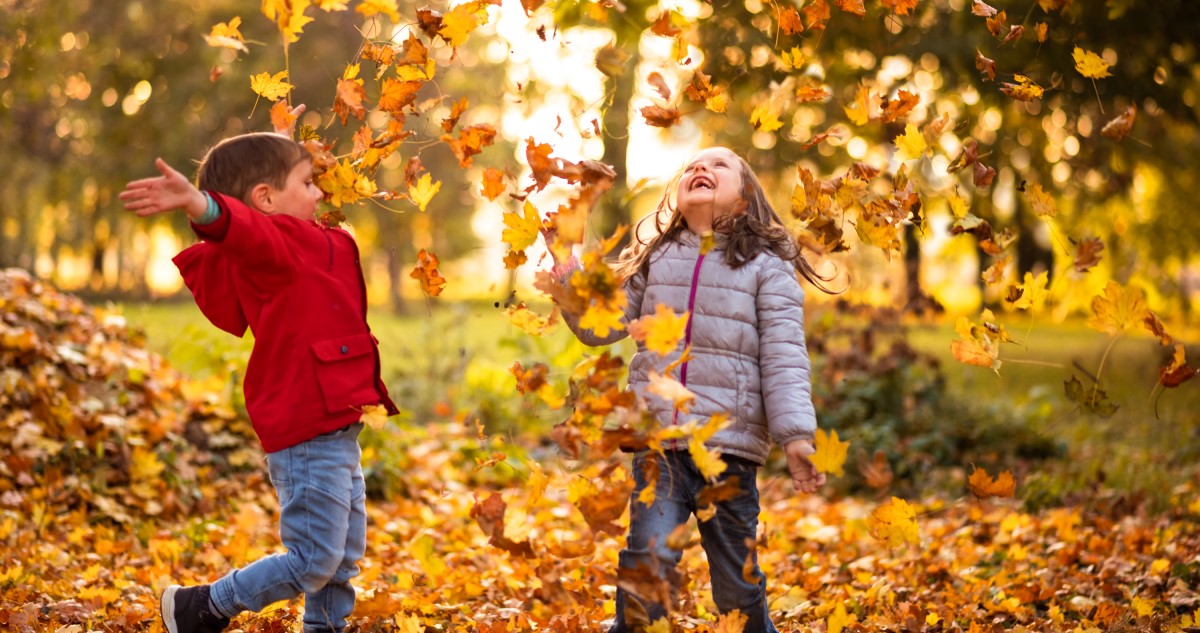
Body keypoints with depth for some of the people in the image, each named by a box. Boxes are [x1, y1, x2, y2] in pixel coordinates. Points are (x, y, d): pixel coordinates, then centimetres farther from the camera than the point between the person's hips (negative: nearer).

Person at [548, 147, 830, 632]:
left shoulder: (767, 267, 4)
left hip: (731, 446, -1)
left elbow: (783, 358, -4)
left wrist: (796, 434, -15)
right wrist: (570, 280, -3)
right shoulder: (653, 260, 14)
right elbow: (601, 325, 14)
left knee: (738, 583, 7)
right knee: (649, 561, -14)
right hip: (658, 441, 2)